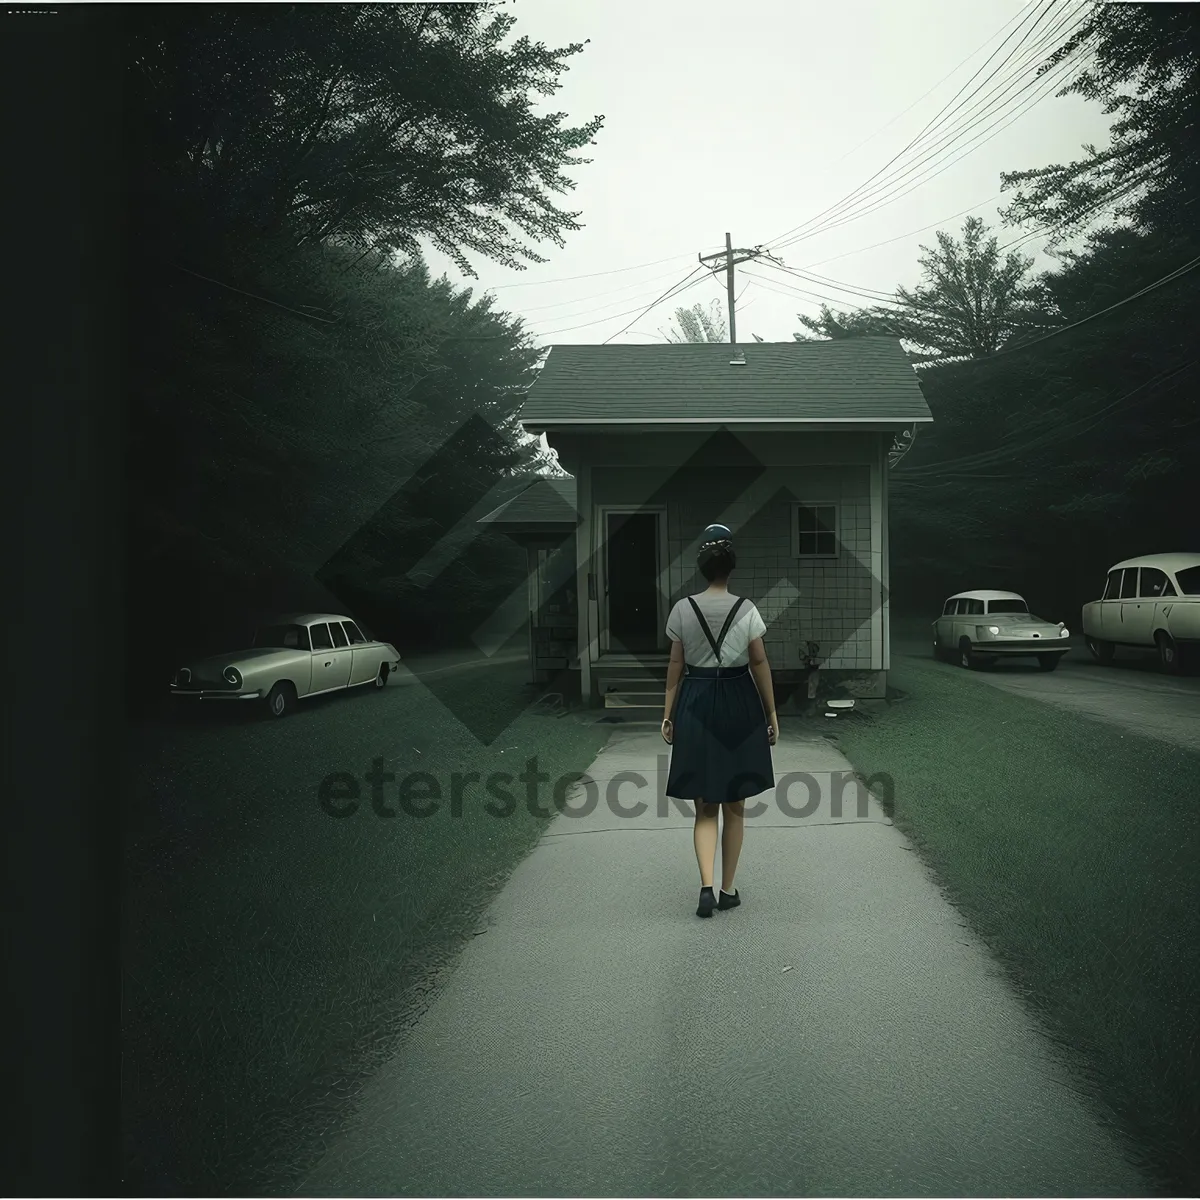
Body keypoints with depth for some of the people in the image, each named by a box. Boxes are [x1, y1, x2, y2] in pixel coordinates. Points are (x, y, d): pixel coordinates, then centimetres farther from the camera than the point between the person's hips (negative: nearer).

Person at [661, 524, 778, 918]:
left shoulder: (683, 609, -4)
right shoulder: (746, 609, -6)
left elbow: (675, 667, 0)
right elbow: (760, 665, -2)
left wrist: (668, 714, 7)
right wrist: (772, 713, 6)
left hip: (696, 704, 1)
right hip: (739, 705, 0)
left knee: (705, 809, 9)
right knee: (735, 807, 13)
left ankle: (706, 886, -7)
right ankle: (728, 890, 19)